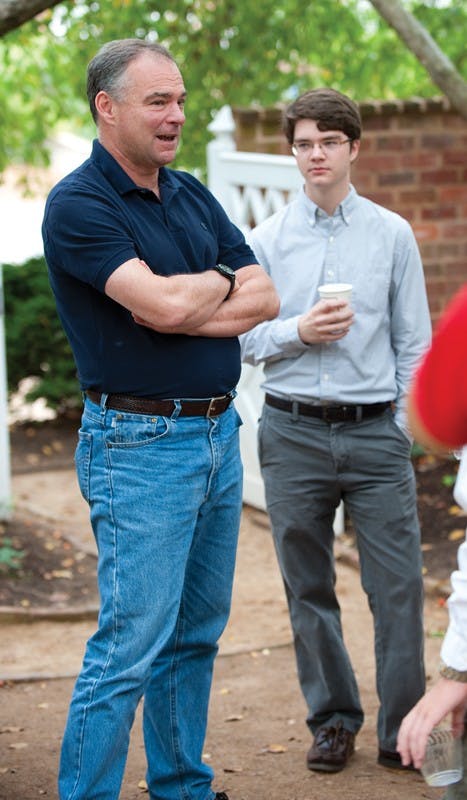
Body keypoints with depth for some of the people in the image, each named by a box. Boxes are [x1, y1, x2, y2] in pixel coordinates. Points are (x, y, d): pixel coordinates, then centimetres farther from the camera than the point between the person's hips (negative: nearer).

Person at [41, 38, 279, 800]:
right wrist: (222, 281, -3)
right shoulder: (78, 205, -12)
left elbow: (264, 299, 4)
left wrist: (184, 307, -13)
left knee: (196, 634, 15)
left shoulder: (193, 195, 12)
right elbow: (165, 305, -24)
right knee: (131, 645, -8)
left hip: (219, 431, 8)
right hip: (140, 443, -8)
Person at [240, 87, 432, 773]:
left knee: (399, 585, -3)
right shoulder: (267, 240, 6)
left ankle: (403, 729, 8)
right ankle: (333, 720, 21)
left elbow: (414, 341, 7)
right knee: (309, 588, 8)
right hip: (293, 433, 1)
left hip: (375, 432, -1)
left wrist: (403, 426, 1)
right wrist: (296, 332, -12)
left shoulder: (393, 235, 5)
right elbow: (242, 337, 6)